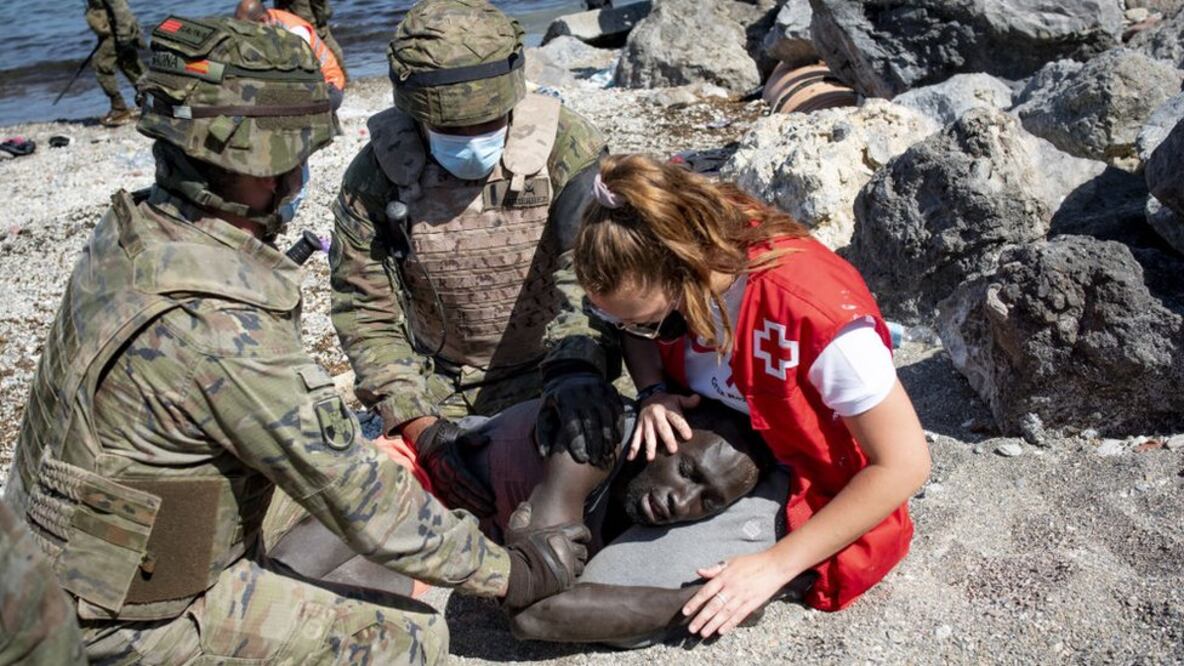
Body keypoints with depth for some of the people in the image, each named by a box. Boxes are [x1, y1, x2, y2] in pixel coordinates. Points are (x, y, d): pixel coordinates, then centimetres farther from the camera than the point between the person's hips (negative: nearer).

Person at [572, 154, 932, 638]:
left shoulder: (815, 313, -35)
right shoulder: (663, 273, -18)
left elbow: (904, 464, -26)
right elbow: (631, 326, 7)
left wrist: (777, 565, -24)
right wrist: (654, 392, -16)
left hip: (806, 496, -5)